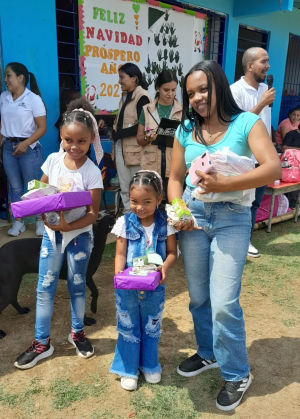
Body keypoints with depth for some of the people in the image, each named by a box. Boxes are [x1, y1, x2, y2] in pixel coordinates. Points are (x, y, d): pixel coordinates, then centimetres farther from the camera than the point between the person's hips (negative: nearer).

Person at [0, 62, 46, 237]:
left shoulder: (33, 99, -9)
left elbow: (42, 128, -11)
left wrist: (25, 144, -21)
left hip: (29, 148, -5)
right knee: (15, 187, 11)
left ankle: (41, 220, 19)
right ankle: (18, 222, 21)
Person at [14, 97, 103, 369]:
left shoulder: (92, 172, -15)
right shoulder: (53, 160, -5)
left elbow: (93, 213, -14)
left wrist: (67, 226, -26)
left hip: (79, 235, -3)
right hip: (51, 232, 3)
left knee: (77, 286, 13)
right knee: (45, 288, 9)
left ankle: (77, 333, 36)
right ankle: (42, 343, 25)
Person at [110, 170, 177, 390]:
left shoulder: (165, 224, -9)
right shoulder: (125, 223, -11)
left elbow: (172, 252, -6)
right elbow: (120, 254, -10)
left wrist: (165, 267, -26)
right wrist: (119, 273, -27)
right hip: (128, 287, -1)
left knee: (152, 327, 20)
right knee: (128, 327, 15)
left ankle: (150, 364, 43)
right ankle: (128, 368, 35)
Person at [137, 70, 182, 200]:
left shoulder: (183, 110, 6)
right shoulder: (147, 110, 6)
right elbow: (139, 139, 10)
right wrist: (148, 138, -12)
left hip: (175, 166, 0)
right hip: (151, 166, 1)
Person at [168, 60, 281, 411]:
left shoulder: (246, 123, -7)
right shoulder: (186, 130, 5)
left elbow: (273, 168, -19)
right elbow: (175, 178, 8)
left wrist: (224, 184, -28)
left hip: (232, 218, -4)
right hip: (193, 214, 4)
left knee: (224, 302, -5)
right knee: (198, 297, 15)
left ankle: (237, 374, 21)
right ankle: (208, 354, 40)